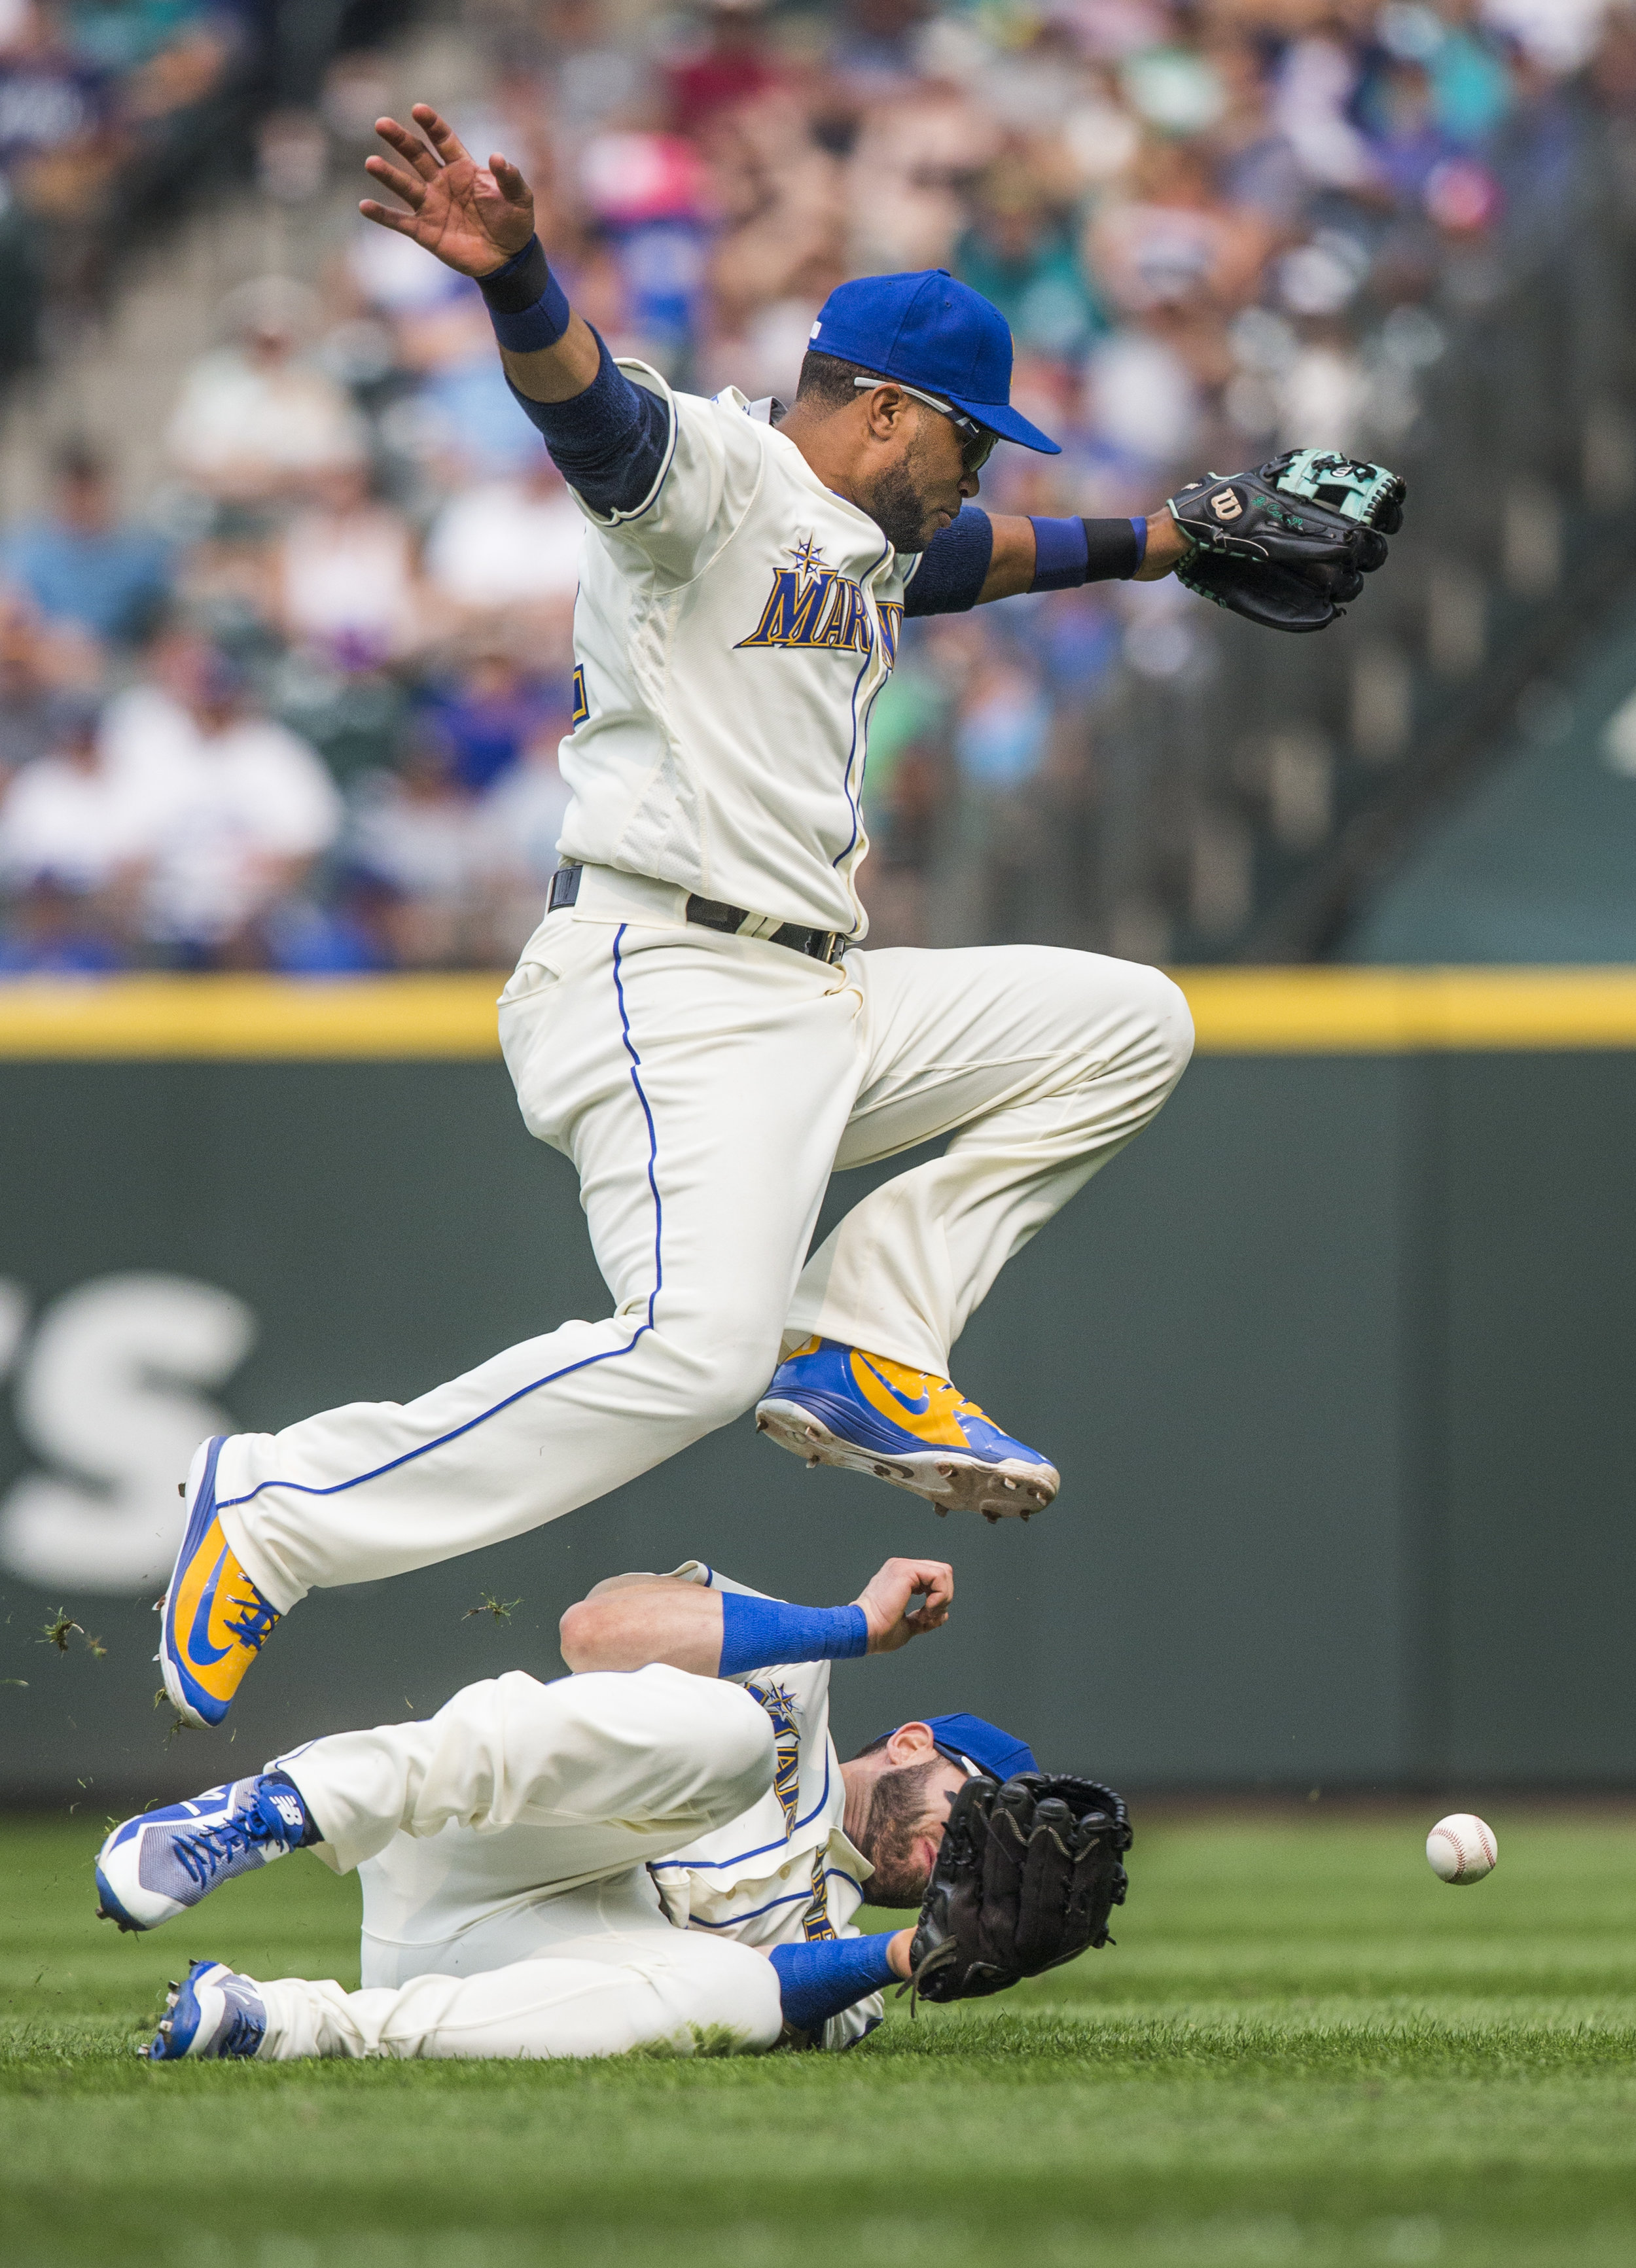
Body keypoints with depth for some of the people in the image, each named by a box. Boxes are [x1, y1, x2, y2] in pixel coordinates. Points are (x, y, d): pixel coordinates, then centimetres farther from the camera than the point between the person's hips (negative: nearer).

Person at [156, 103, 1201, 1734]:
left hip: (822, 1003, 10)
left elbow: (978, 555, 46)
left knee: (1130, 1023, 13)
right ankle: (275, 1506, -18)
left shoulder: (865, 543, 22)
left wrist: (1144, 544, 49)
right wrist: (509, 273, -49)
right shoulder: (710, 469, -8)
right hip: (670, 992, -10)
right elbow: (582, 399, -29)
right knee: (698, 1349, -28)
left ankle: (854, 1347, 4)